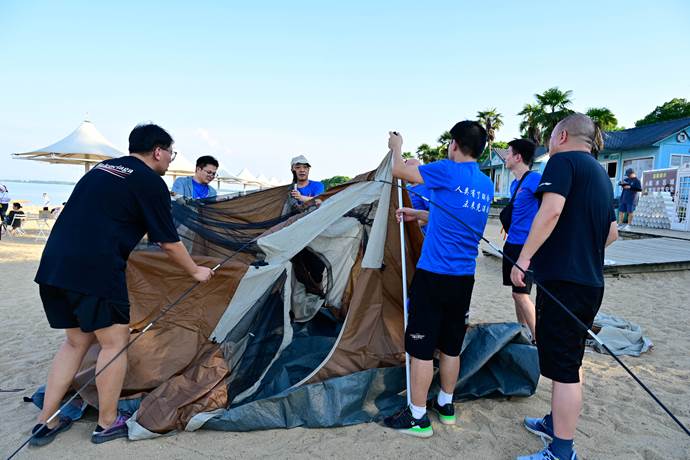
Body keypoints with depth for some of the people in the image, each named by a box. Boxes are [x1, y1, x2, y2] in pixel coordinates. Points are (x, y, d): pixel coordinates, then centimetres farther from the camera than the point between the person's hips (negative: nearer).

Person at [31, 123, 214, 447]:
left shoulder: (102, 168, 20)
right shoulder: (151, 182, -4)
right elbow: (169, 243, 1)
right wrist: (195, 271, 15)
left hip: (52, 265, 8)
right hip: (95, 270, -8)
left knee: (76, 341, 21)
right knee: (114, 341, 8)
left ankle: (46, 423, 27)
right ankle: (107, 424, 21)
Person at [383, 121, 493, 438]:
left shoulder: (447, 171, -12)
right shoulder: (487, 186, 12)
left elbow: (399, 171, -2)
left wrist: (396, 147, 18)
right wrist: (417, 215, 28)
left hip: (433, 275, -7)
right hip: (465, 278, 8)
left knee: (421, 348, 2)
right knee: (450, 346, 18)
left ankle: (417, 418, 12)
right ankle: (445, 406, 32)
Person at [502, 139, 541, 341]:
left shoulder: (534, 178, -13)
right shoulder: (514, 184, 15)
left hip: (526, 245, -9)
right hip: (512, 243, 9)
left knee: (521, 293, -9)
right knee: (518, 293, 13)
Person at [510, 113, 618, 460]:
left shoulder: (563, 160, -7)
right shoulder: (600, 173, 19)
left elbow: (551, 211, -24)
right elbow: (612, 232, 23)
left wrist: (524, 257, -20)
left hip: (563, 280, -9)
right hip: (591, 281, 9)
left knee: (562, 366, -2)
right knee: (569, 359, 20)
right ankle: (557, 423, 36)